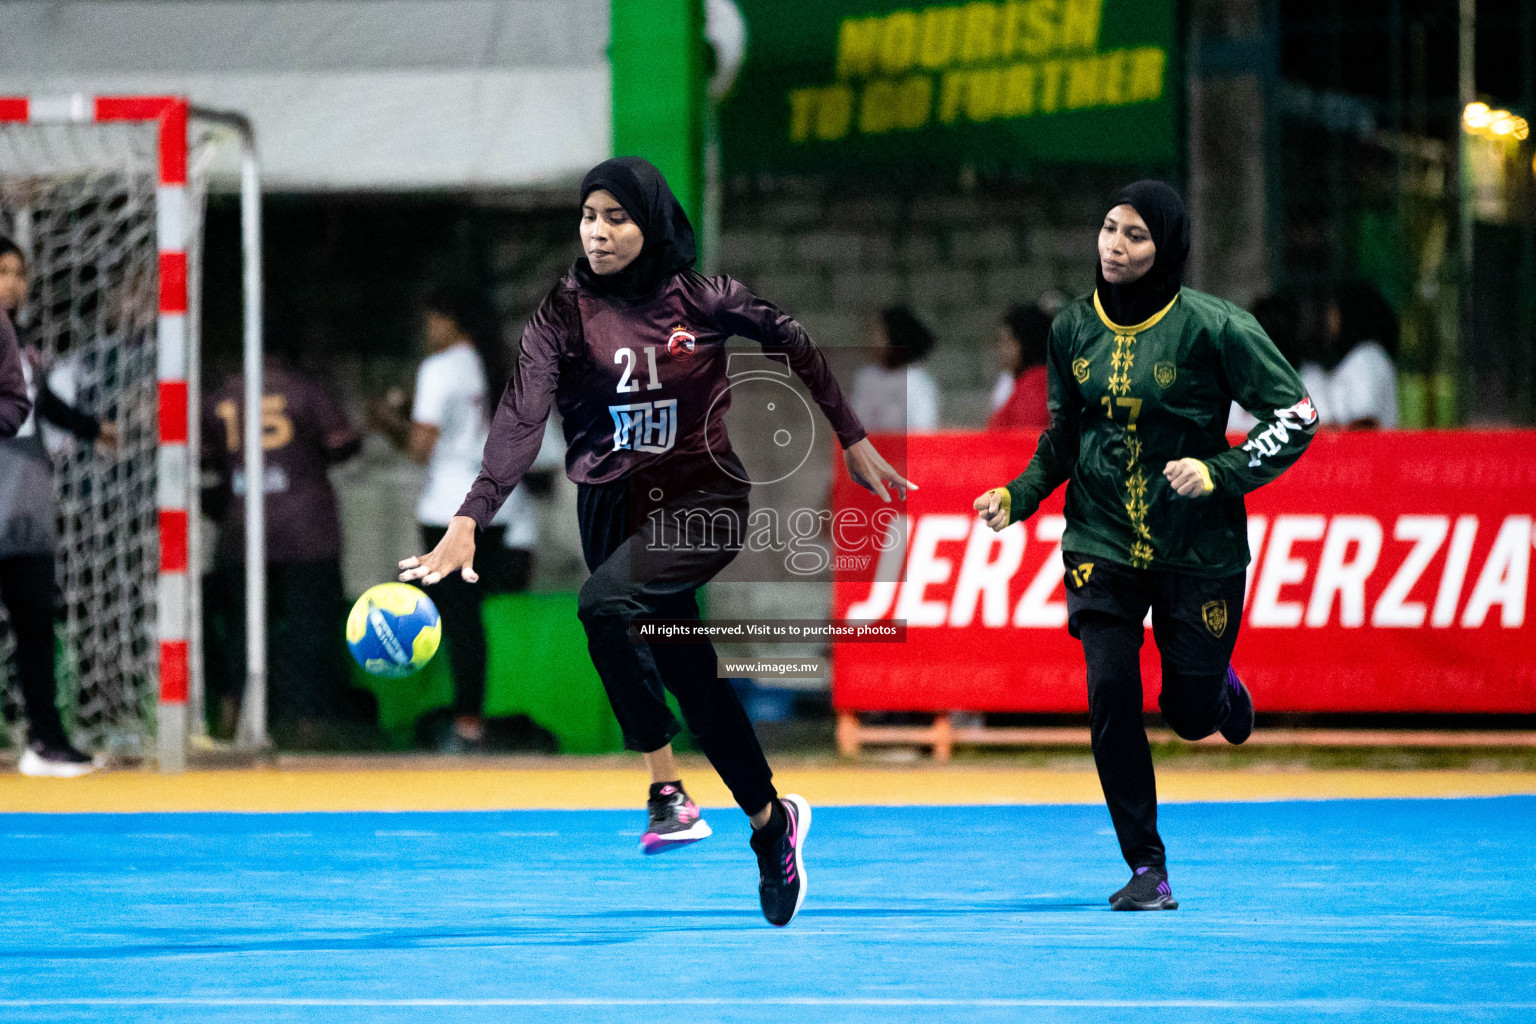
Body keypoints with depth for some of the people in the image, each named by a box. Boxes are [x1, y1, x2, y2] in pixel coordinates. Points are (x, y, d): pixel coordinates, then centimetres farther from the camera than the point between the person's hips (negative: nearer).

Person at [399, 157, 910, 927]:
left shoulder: (702, 299, -10)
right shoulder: (565, 313, -9)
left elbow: (794, 347, 6)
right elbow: (521, 418, -19)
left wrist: (853, 442, 10)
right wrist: (468, 521, -32)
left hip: (703, 501, -3)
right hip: (613, 507, 3)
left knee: (605, 601, -30)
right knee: (691, 679, 11)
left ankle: (666, 789, -23)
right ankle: (769, 821, 33)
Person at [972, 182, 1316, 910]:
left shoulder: (1210, 327, -14)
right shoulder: (1073, 329, 0)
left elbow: (1296, 416, -10)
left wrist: (1218, 474, -22)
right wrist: (1019, 496, -3)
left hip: (1196, 546, -2)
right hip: (1102, 542, 2)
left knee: (1191, 714, 6)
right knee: (1110, 697, -12)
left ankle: (1220, 686, 46)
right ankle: (1146, 869, 0)